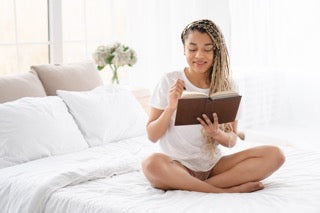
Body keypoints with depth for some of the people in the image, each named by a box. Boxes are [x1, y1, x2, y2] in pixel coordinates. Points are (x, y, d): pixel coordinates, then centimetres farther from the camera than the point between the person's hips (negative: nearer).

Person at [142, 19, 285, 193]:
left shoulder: (227, 86, 5)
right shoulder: (169, 82, -2)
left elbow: (232, 140, 5)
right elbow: (152, 136, -2)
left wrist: (217, 134, -17)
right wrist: (170, 108, -19)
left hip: (213, 165, 3)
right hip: (178, 166, -3)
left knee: (274, 155, -17)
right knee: (152, 164, -37)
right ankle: (226, 190, -24)